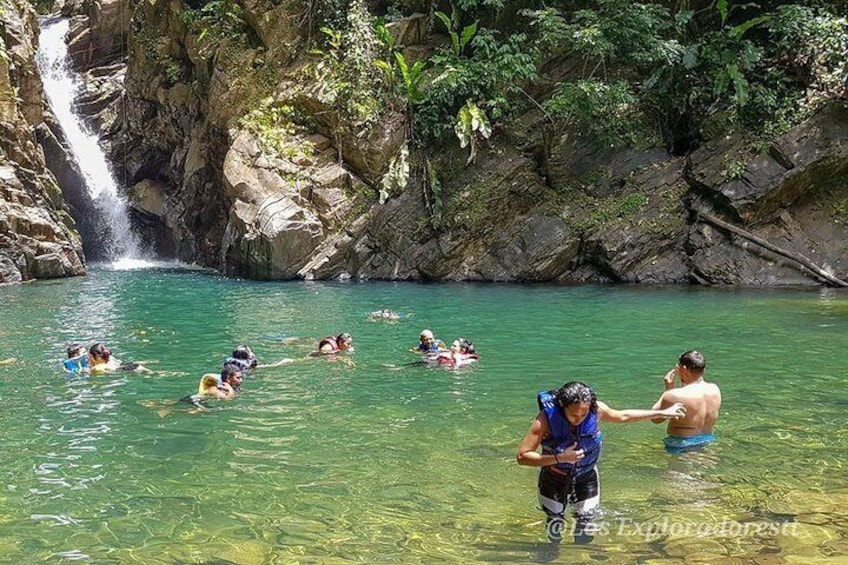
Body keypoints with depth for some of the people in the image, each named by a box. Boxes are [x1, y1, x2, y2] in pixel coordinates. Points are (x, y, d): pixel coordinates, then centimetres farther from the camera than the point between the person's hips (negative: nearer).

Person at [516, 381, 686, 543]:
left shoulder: (596, 409, -22)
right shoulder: (546, 418, -31)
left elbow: (623, 416, 1)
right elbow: (522, 457, -29)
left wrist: (663, 412, 7)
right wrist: (560, 458, -37)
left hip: (586, 477, 2)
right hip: (554, 480, -2)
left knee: (586, 531, 7)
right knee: (555, 527, 13)